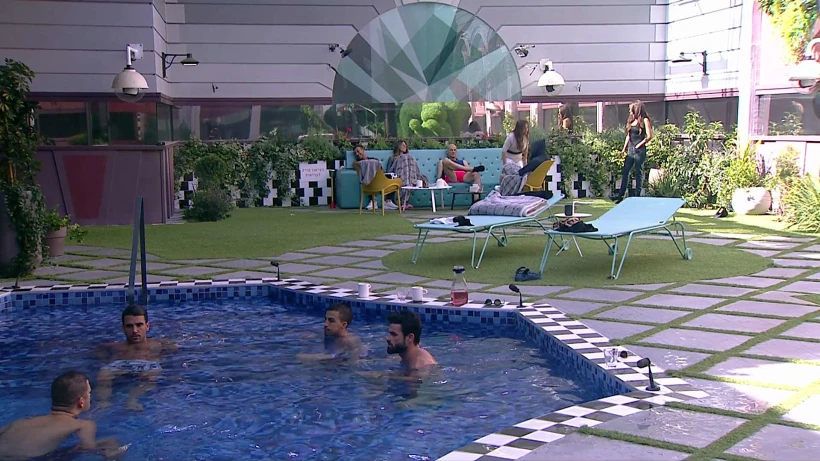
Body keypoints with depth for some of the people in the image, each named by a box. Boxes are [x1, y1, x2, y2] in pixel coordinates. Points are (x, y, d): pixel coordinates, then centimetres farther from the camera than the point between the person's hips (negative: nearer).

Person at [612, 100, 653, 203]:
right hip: (630, 149, 7)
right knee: (625, 171, 4)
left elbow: (649, 136, -12)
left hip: (639, 150, -7)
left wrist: (639, 145, -10)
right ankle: (621, 194, 6)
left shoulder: (644, 120, -6)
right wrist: (624, 149, 14)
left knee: (638, 172, -1)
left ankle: (637, 195, 6)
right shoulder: (631, 120, 14)